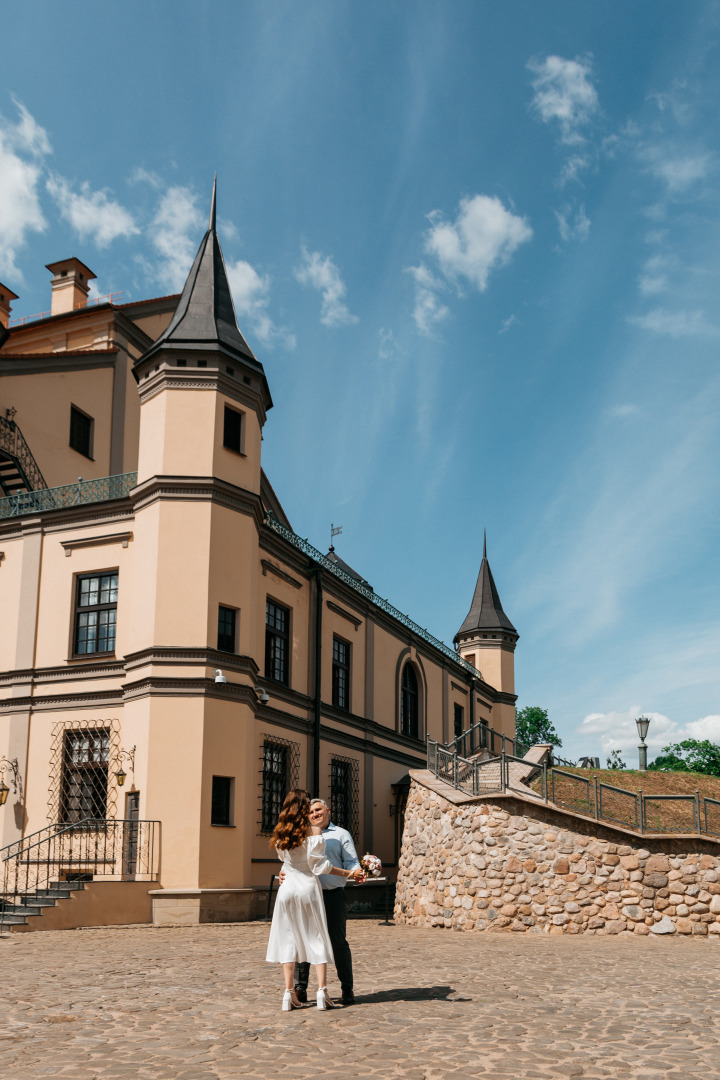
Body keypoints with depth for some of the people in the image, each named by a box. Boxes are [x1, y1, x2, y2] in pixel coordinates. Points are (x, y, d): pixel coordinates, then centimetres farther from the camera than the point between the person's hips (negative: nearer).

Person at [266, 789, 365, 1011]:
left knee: (288, 939, 7)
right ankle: (322, 992, -1)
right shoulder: (313, 830, -8)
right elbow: (320, 865, -11)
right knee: (316, 938, 5)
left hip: (288, 887, 3)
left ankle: (289, 994, 3)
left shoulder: (281, 833, 3)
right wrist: (349, 874, -5)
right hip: (308, 886, -3)